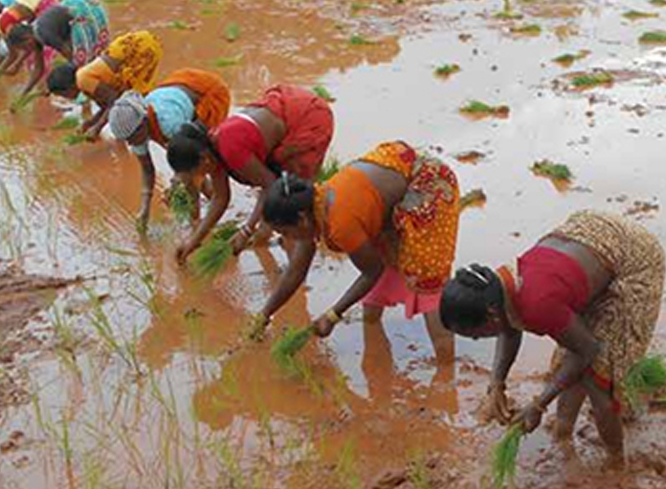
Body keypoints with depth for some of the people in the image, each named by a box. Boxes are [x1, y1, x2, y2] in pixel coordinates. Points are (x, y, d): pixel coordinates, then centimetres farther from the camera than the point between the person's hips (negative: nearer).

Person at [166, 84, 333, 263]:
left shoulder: (231, 150, -33)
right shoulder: (209, 148, -5)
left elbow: (270, 184, -21)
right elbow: (220, 198, 6)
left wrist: (246, 232, -16)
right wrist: (195, 240, 6)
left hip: (312, 118, -8)